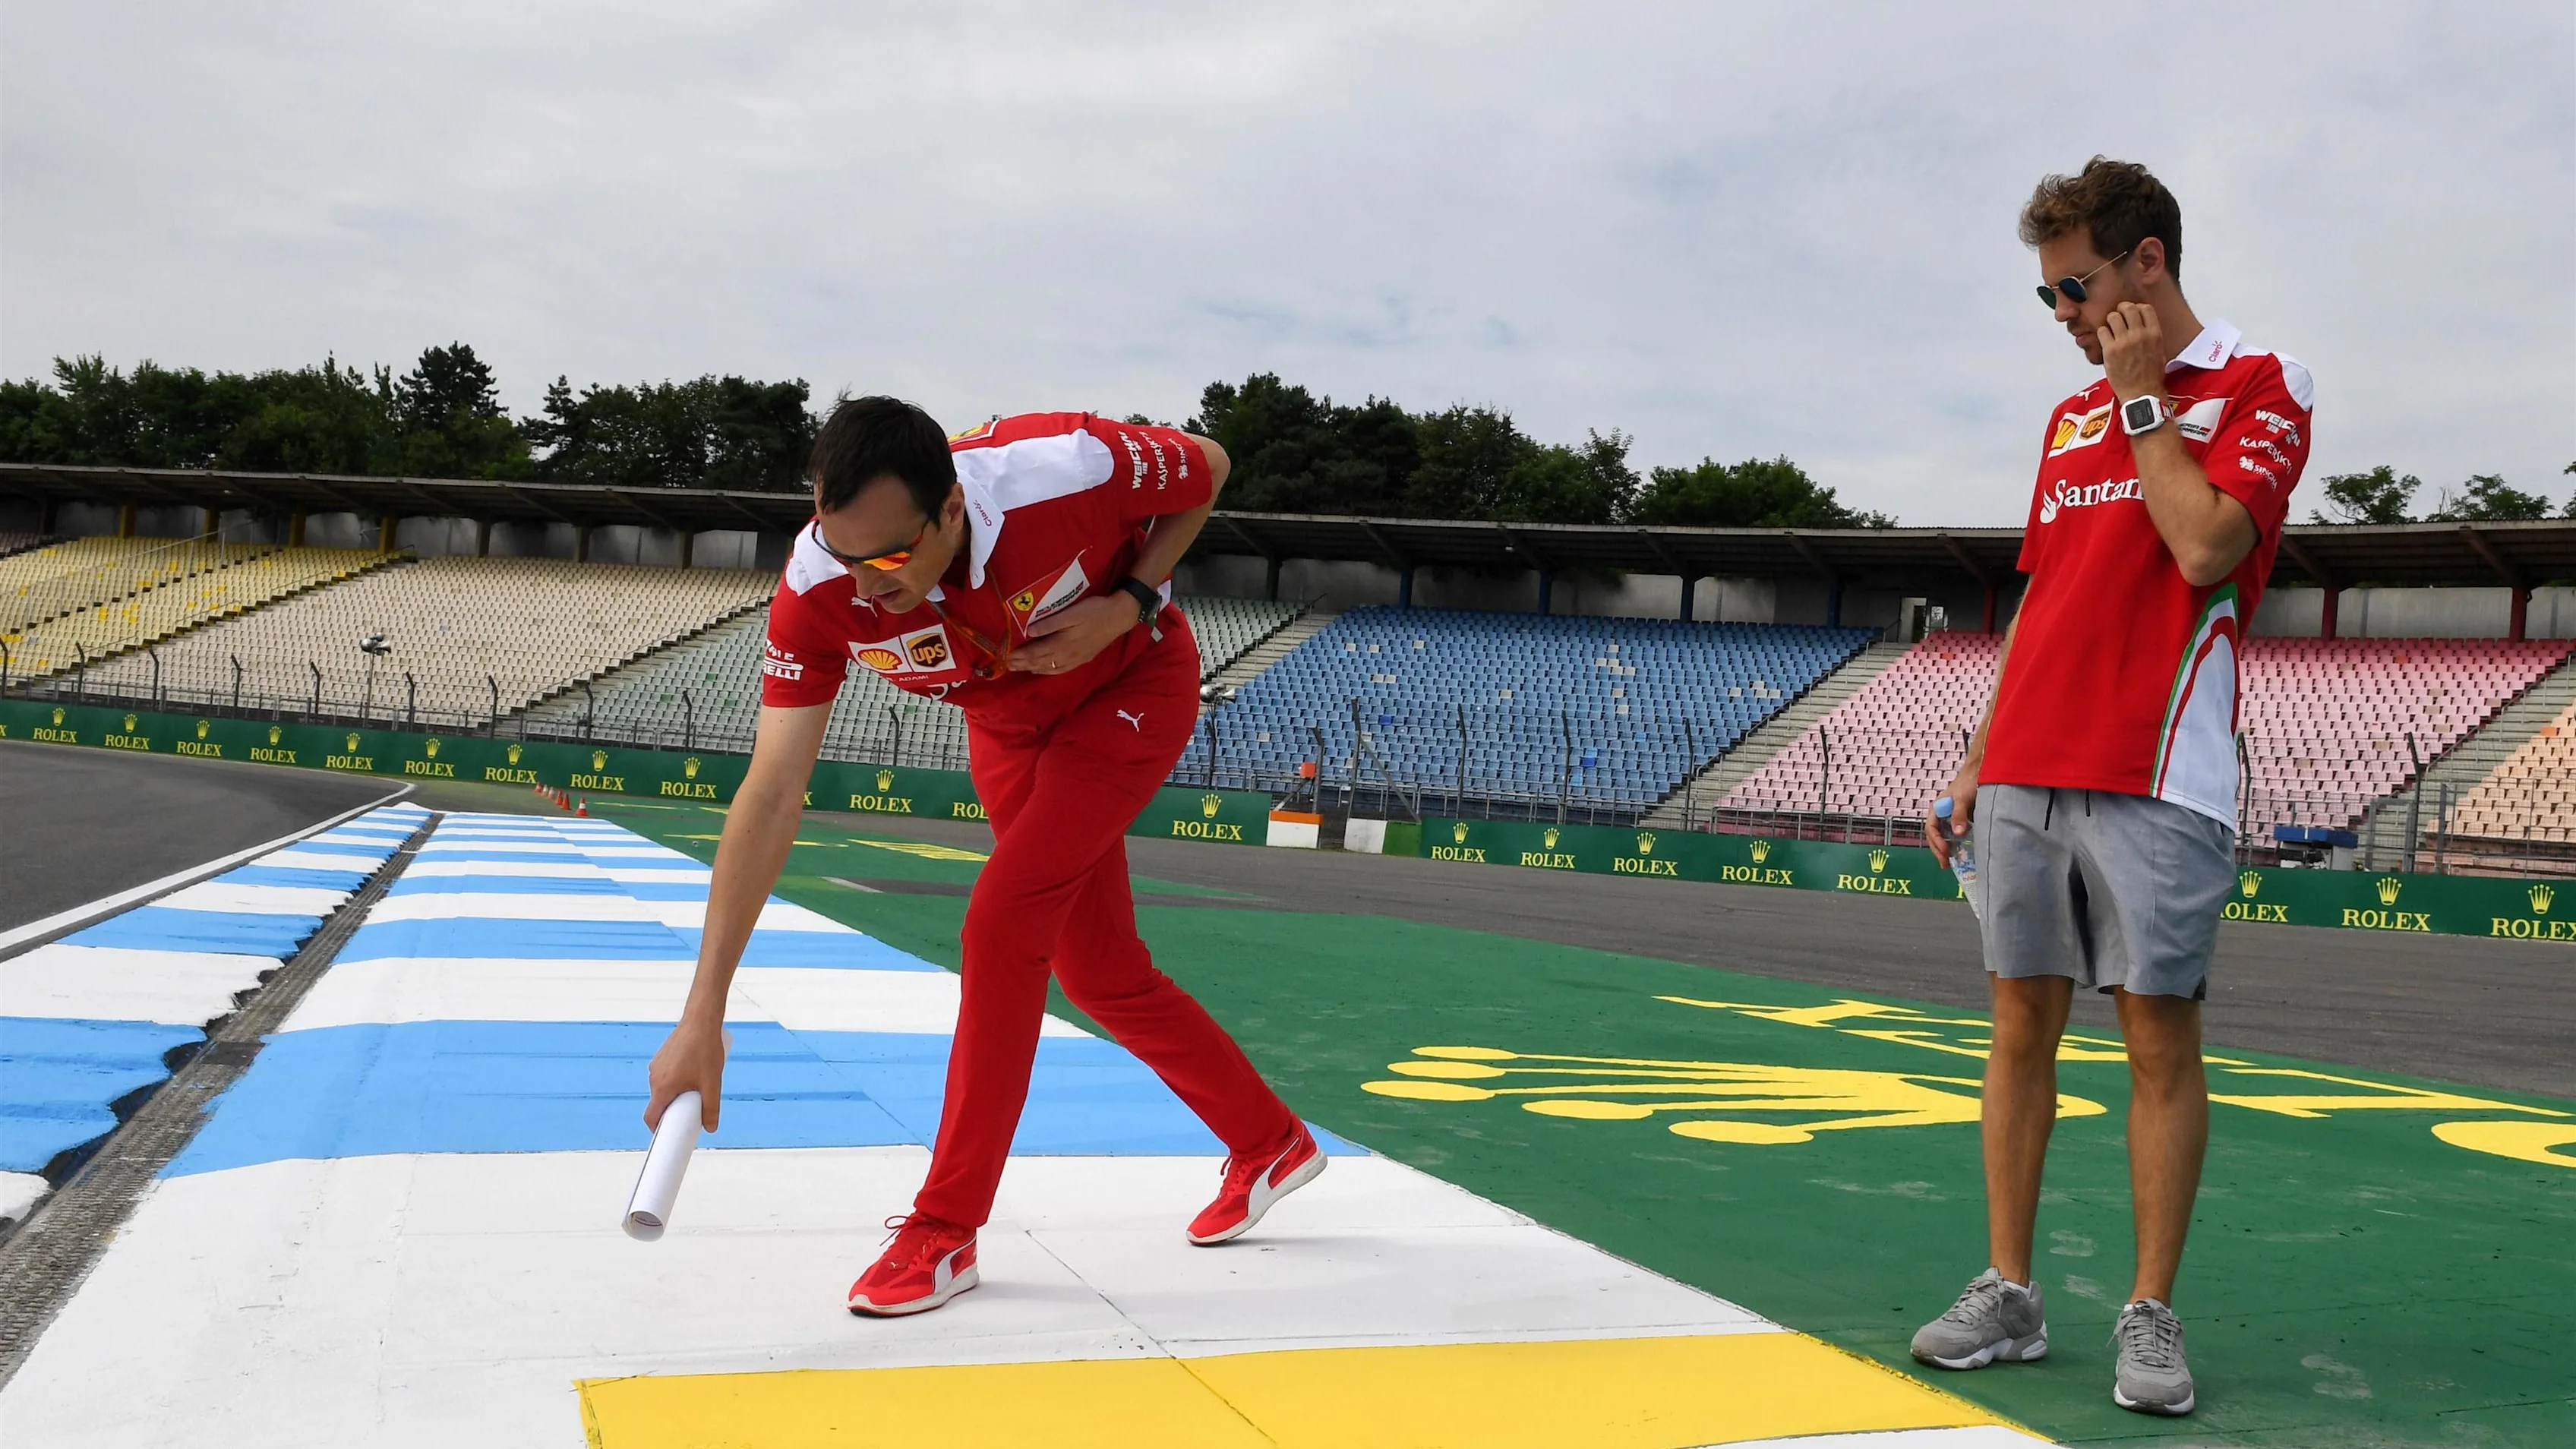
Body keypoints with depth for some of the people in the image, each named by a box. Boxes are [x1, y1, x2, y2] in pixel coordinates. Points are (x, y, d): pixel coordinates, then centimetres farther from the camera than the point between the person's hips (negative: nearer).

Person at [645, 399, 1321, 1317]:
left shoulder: (1070, 470, -39)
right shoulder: (818, 588, -31)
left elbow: (1208, 468, -16)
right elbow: (771, 797, -30)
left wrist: (1130, 604, -29)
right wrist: (703, 1017, -33)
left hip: (1133, 687, -4)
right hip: (1008, 723, 4)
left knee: (1005, 919, -19)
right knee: (1101, 976, 9)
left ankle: (946, 1232, -6)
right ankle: (1270, 1145, 33)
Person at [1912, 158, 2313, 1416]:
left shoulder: (2258, 390, 1)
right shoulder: (2070, 419, 19)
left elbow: (2207, 545, -16)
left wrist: (2143, 398, -6)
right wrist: (1978, 759, 16)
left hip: (2155, 782, -6)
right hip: (2027, 777, 6)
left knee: (2160, 1039, -2)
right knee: (2021, 1027, 6)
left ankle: (2150, 1316, 7)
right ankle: (2008, 1296, 14)